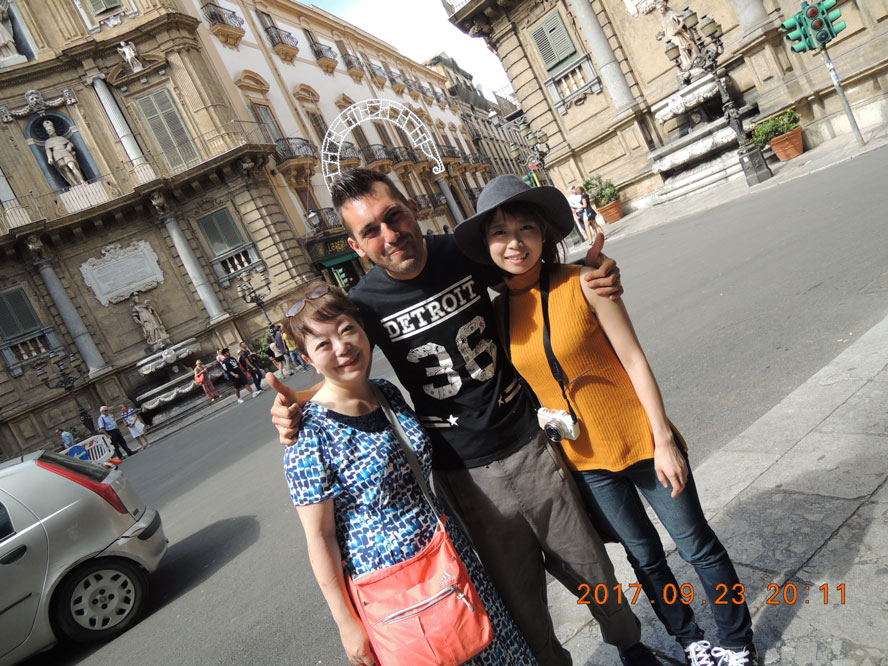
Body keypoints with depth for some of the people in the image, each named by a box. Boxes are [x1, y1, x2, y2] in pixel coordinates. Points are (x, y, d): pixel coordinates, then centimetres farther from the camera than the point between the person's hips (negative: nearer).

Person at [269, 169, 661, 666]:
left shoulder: (464, 252, -8)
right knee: (519, 598, 11)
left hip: (531, 443, 2)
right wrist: (296, 403, -12)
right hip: (469, 476, -1)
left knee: (591, 572, 20)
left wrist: (596, 274, -6)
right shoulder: (365, 305, -11)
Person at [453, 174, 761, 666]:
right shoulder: (497, 311, -5)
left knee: (697, 546, 14)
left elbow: (634, 361, -14)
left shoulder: (582, 283, -16)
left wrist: (664, 439, -14)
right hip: (584, 460, 4)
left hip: (640, 440, -3)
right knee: (643, 555, 22)